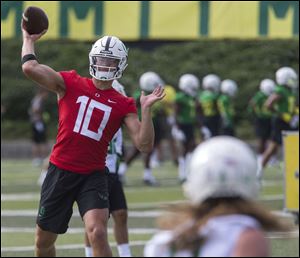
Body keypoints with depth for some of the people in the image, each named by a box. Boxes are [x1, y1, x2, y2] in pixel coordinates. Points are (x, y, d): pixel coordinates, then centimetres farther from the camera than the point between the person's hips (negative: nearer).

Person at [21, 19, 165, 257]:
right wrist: (29, 40, -1)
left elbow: (145, 145, -7)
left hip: (93, 176, -1)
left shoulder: (123, 105, 1)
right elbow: (30, 68, -13)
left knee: (98, 234, -22)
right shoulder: (71, 84, 0)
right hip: (60, 172, 1)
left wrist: (146, 109, -16)